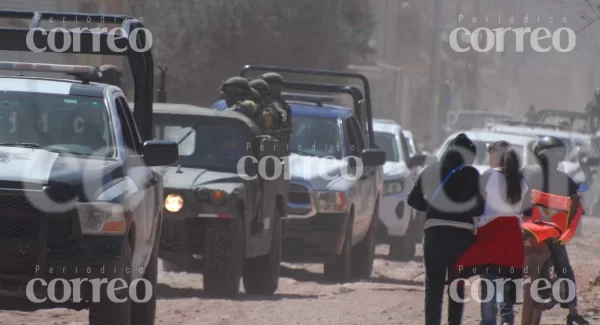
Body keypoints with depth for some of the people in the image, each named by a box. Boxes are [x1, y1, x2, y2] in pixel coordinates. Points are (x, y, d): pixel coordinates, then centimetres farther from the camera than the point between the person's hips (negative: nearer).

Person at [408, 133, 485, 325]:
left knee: (433, 287, 4)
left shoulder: (431, 172, 6)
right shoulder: (471, 175, -2)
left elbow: (414, 200, 5)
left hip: (435, 233, 1)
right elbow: (479, 208, -6)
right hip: (463, 235, -1)